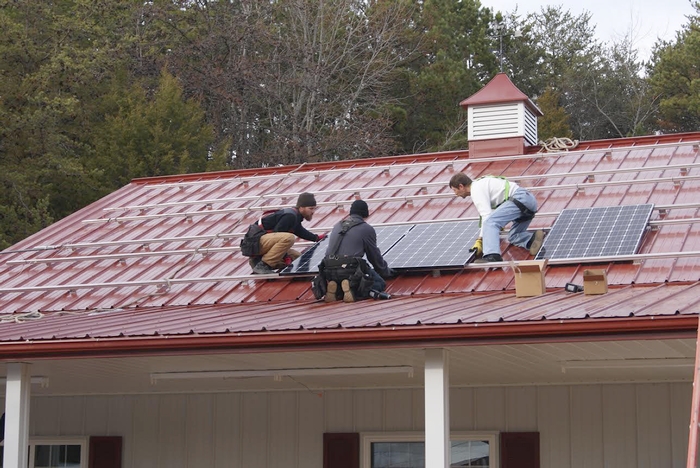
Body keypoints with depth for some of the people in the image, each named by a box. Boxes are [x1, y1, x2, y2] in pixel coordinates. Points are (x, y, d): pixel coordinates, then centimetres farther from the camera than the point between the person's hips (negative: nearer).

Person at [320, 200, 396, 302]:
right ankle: (354, 290, -17)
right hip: (351, 269, -6)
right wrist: (386, 272, 30)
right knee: (380, 284, 11)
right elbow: (375, 256, 11)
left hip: (330, 271, 6)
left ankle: (337, 290, -1)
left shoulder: (337, 226, 21)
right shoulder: (367, 229, 4)